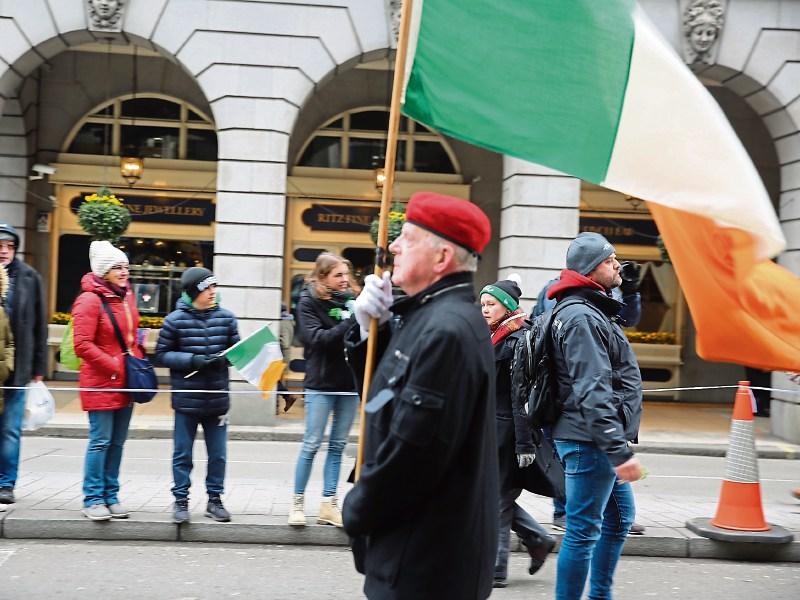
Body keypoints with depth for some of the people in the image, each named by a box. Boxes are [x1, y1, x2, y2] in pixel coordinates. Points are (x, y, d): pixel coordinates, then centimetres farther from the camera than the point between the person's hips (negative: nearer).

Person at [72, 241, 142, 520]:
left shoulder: (127, 297, 12)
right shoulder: (90, 300, -12)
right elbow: (82, 344, -17)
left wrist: (138, 361, 9)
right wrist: (114, 366, -16)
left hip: (126, 383, 7)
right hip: (101, 383, -7)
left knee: (117, 442, 11)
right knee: (100, 441, -4)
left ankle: (111, 496, 19)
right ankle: (93, 500, 5)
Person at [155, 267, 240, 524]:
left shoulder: (226, 317, 1)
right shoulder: (175, 320, -6)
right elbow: (161, 355, -4)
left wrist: (224, 359, -15)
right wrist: (194, 361, -16)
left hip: (217, 399, 3)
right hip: (186, 400, -2)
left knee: (218, 454, 11)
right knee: (182, 455, 8)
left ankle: (215, 499, 25)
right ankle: (181, 501, 20)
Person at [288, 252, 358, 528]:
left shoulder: (349, 299, 6)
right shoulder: (308, 301, -4)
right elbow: (316, 338, -15)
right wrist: (349, 322, -21)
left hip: (349, 382, 4)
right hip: (321, 384, -4)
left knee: (337, 446, 8)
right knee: (312, 444, 0)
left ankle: (328, 503, 16)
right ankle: (298, 502, 13)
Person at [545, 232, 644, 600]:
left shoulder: (593, 312, 17)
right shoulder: (581, 317, -17)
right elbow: (592, 393, -25)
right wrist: (620, 451, -27)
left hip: (601, 443, 11)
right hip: (590, 442, -11)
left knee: (620, 518, 21)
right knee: (583, 530, -4)